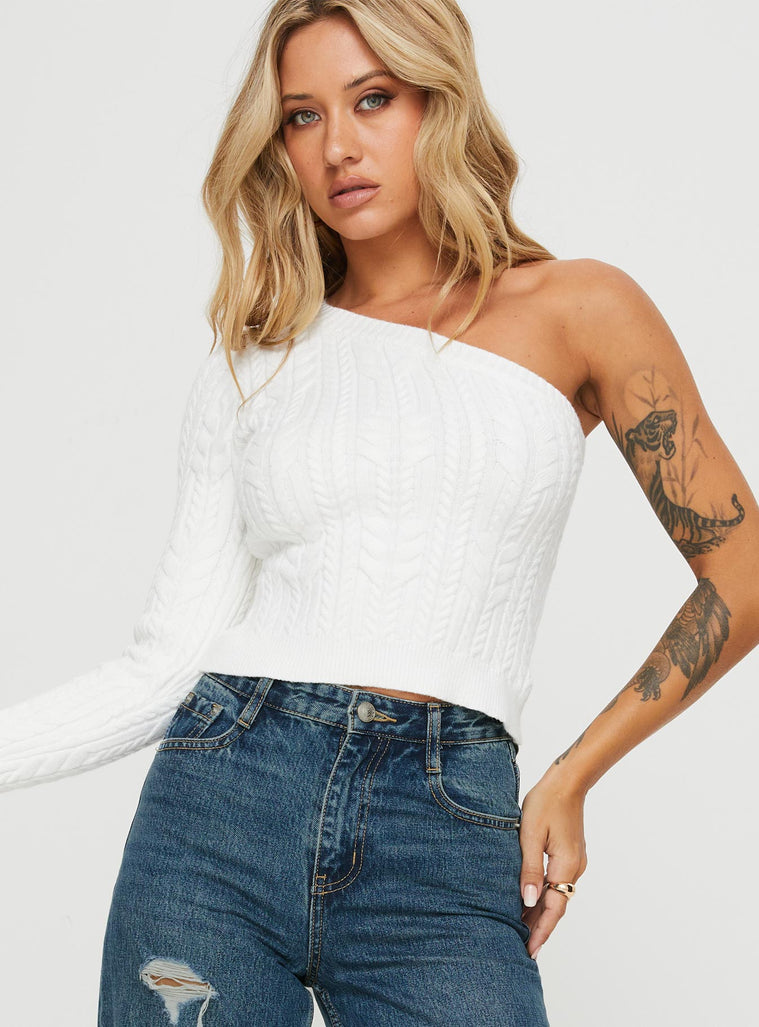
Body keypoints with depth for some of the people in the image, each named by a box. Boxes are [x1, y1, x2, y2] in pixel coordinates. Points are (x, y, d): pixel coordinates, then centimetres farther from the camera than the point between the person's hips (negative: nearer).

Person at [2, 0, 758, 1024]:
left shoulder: (577, 312, 5)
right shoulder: (252, 369, 11)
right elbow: (170, 659, 6)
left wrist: (572, 775, 8)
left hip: (449, 848, -1)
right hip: (222, 801, 2)